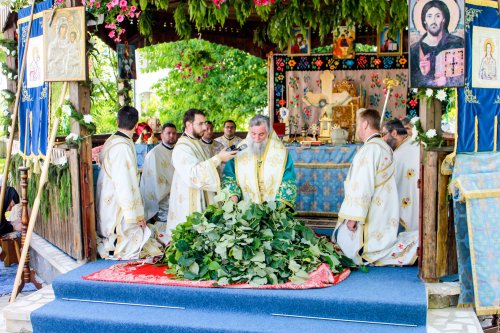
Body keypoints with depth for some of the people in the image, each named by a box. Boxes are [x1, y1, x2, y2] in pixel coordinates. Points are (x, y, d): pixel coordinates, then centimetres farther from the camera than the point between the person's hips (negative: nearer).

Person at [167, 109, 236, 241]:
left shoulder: (197, 142, 13)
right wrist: (218, 158, -28)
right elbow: (193, 174, -30)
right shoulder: (181, 148, -18)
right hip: (190, 204, -9)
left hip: (203, 200, 9)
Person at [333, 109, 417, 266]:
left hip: (371, 216, -10)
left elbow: (363, 186, -24)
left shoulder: (369, 149, -19)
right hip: (384, 215, 10)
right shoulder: (385, 147, 11)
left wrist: (353, 216, -21)